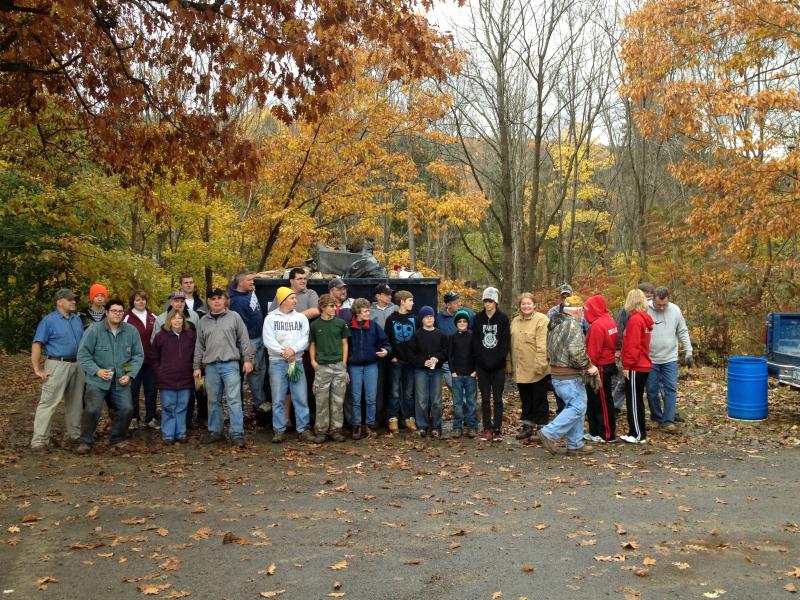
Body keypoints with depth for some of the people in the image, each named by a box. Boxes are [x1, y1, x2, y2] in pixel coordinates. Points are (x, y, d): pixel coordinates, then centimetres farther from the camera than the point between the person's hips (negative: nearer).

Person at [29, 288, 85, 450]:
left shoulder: (77, 319, 13)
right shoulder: (49, 320, -6)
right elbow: (36, 345, -9)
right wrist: (38, 370, -14)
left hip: (77, 365, 7)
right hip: (57, 365, -7)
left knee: (75, 402, 13)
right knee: (48, 403, -8)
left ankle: (74, 435, 24)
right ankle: (39, 440, -5)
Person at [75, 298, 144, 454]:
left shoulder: (131, 331, 2)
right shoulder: (94, 330, -7)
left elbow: (138, 355, 8)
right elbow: (83, 354, -4)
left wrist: (130, 375, -4)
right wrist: (97, 371, -14)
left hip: (121, 381, 3)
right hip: (97, 381, -3)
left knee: (126, 409, -7)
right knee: (92, 410, -13)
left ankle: (118, 439, 17)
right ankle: (85, 441, 8)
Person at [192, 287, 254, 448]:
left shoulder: (234, 317, 5)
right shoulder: (203, 321, 13)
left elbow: (244, 340, 4)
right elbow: (199, 346, 15)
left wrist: (247, 359, -3)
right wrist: (197, 366, 11)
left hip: (230, 364, -3)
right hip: (211, 367, 3)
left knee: (234, 400, -6)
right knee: (213, 401, 10)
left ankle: (237, 434, -6)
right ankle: (215, 432, 20)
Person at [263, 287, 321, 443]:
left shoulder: (301, 317, 10)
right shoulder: (271, 318, 3)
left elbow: (305, 339, 1)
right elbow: (268, 340, -6)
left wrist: (293, 349, -14)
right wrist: (283, 352, -13)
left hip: (297, 361, 2)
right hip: (277, 362, -2)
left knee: (301, 398, 1)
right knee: (278, 399, 2)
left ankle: (303, 430, 7)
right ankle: (279, 431, 9)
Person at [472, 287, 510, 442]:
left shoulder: (503, 318, -1)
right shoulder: (478, 318, 4)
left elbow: (506, 343, -4)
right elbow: (475, 342, 2)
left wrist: (496, 361, -11)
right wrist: (483, 360, -6)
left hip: (498, 365, -2)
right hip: (482, 365, 2)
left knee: (497, 398, 2)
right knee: (485, 398, 6)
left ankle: (497, 428, 7)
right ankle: (487, 428, 12)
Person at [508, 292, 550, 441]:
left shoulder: (541, 320, -10)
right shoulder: (515, 322, 12)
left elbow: (542, 345, -17)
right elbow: (511, 344, 14)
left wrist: (540, 365, -22)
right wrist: (510, 365, 11)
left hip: (536, 370, -6)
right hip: (520, 369, 6)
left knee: (539, 399, 5)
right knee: (525, 400, 15)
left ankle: (541, 428, 15)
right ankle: (527, 426, 26)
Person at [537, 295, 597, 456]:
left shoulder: (554, 325, 16)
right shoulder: (572, 324, -15)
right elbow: (576, 351, -26)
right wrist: (589, 366, -12)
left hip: (556, 373, 10)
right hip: (569, 376, -10)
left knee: (575, 407, 15)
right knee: (577, 407, -7)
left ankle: (575, 445, 18)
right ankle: (549, 434, -9)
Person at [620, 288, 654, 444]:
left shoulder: (635, 319, -16)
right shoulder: (644, 318, 12)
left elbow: (633, 345, -21)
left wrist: (627, 365, -16)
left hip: (635, 367, -9)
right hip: (643, 365, 9)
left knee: (633, 401, -2)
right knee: (637, 400, 14)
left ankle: (638, 435, 2)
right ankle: (638, 432, 20)